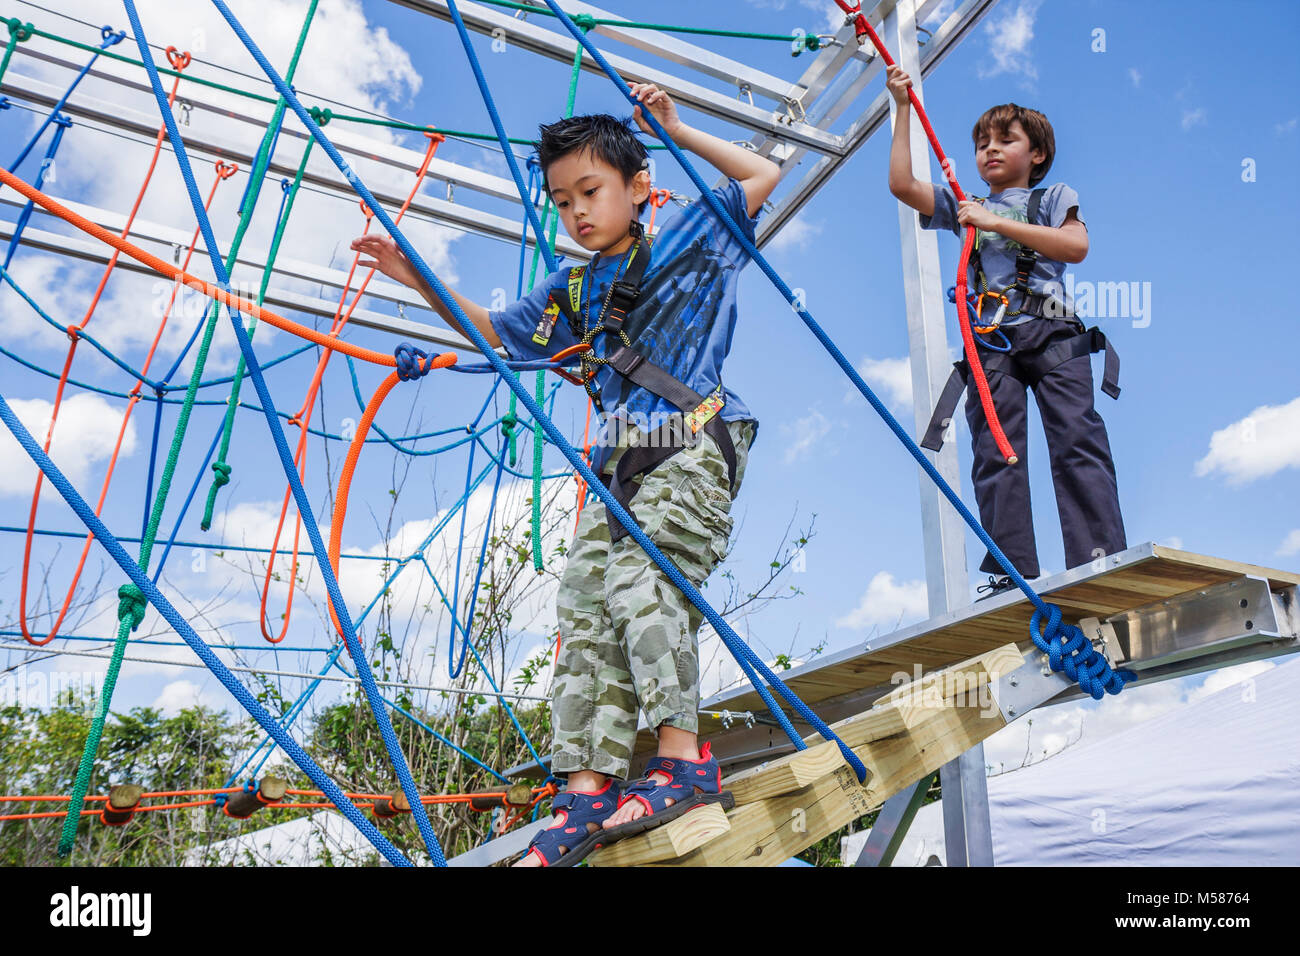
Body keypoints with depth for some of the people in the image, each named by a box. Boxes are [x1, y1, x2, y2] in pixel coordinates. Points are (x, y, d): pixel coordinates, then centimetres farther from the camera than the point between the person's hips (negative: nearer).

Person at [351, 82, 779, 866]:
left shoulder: (692, 240, 12)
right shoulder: (574, 291, 23)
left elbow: (764, 174, 19)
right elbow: (495, 331, 31)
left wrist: (674, 129, 17)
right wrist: (423, 282, 19)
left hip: (695, 449, -5)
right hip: (620, 464, 6)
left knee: (638, 572, -27)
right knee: (585, 605, -9)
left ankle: (685, 759, -23)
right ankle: (589, 790, -11)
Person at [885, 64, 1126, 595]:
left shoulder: (1052, 197, 20)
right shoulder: (965, 207, 25)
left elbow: (1075, 246, 0)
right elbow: (902, 183, 12)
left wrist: (998, 223, -2)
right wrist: (903, 109, 13)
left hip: (1052, 333, -1)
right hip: (991, 343, 2)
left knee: (1077, 439, -13)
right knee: (995, 453, -8)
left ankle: (1101, 559, -14)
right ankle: (1013, 572, -9)